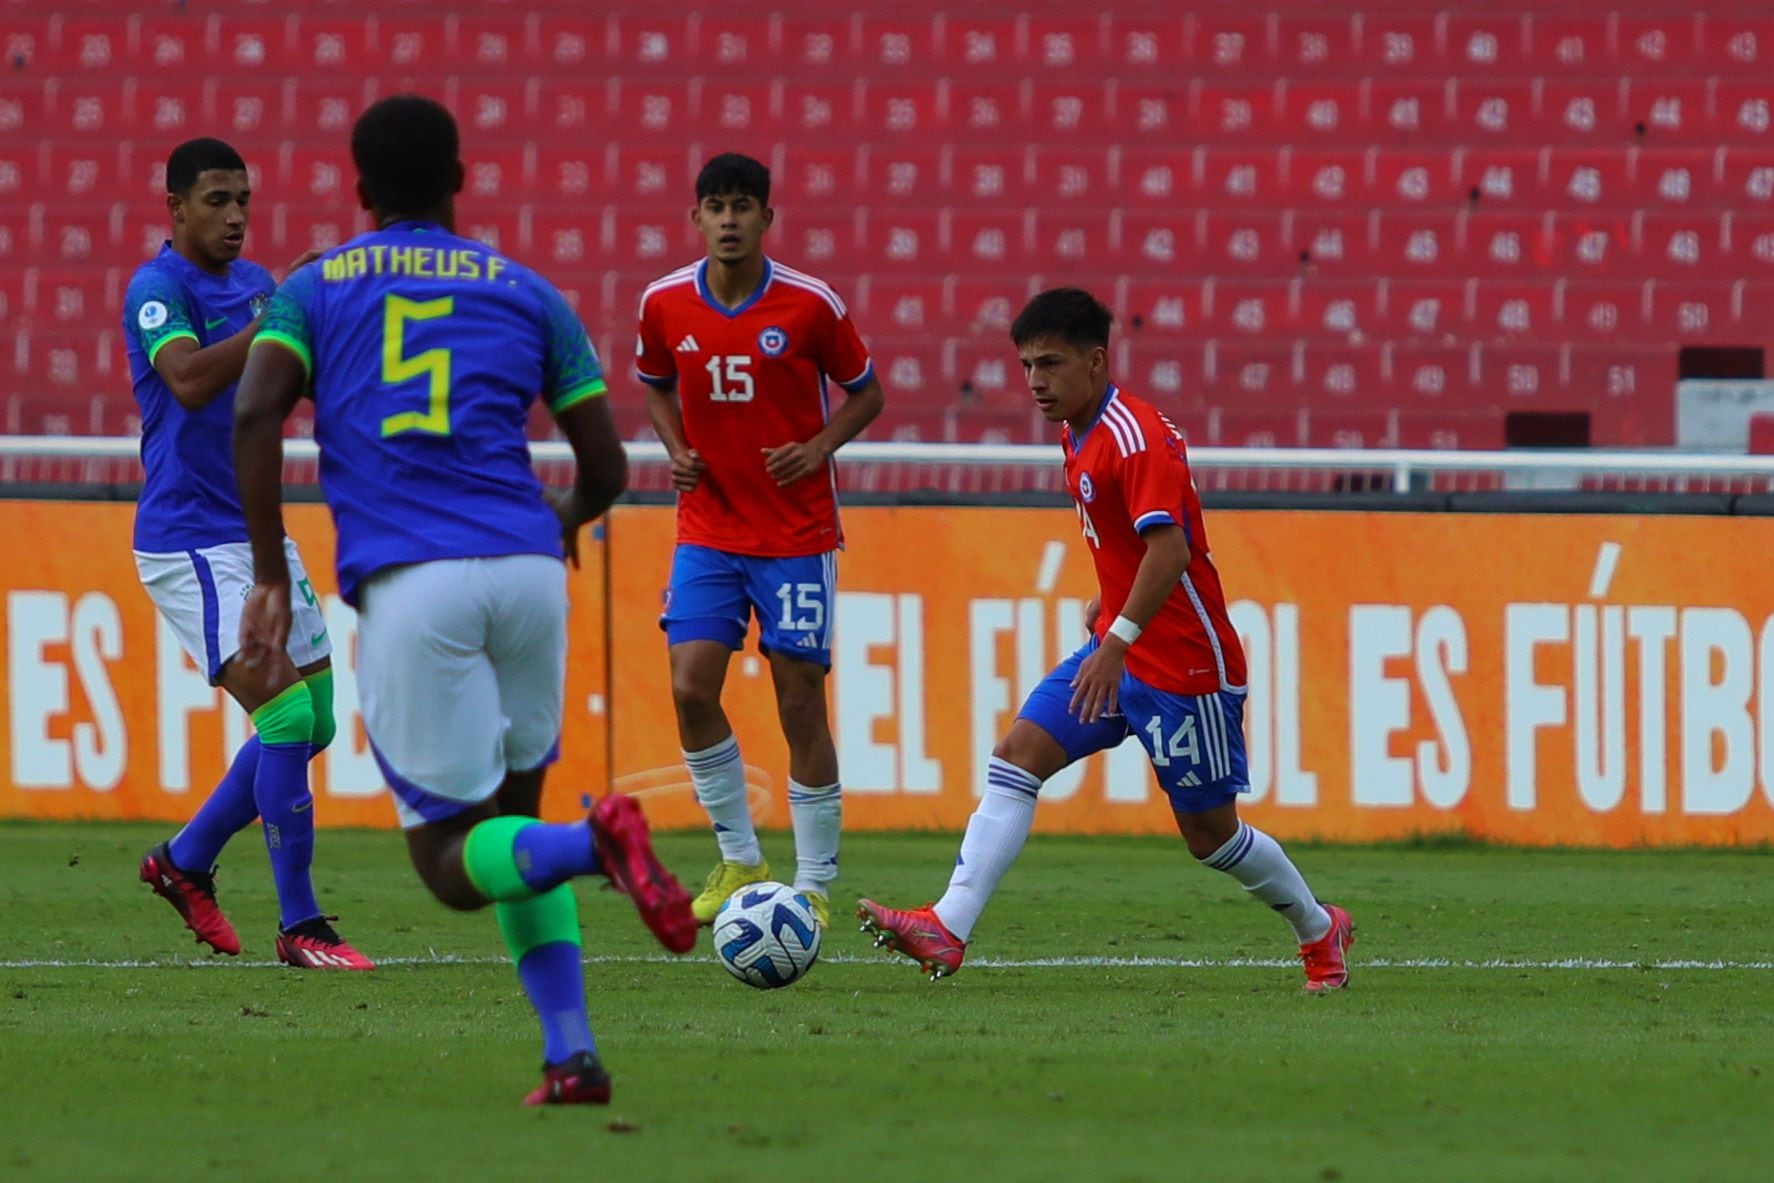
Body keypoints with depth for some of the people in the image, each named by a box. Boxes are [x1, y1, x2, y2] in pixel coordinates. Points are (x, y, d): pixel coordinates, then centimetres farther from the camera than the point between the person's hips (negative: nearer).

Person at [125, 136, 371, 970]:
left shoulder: (252, 284, 13)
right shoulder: (159, 286, -11)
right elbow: (189, 380, -27)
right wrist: (276, 314, -30)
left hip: (258, 535, 9)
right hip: (191, 544, -9)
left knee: (312, 722, 10)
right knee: (288, 716, -16)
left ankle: (185, 862, 27)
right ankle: (299, 927, -10)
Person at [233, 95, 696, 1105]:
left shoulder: (313, 290, 14)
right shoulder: (526, 293, 17)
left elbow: (257, 415, -5)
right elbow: (608, 467, 15)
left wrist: (271, 576, 1)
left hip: (408, 585, -2)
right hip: (525, 568, 2)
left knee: (453, 863, 1)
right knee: (515, 813, 20)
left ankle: (596, 841, -31)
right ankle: (572, 1053, 4)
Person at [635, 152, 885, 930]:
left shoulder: (810, 305, -10)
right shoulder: (666, 304, -2)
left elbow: (865, 393, 4)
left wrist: (819, 447, -14)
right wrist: (676, 450, -1)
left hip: (797, 535, -2)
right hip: (707, 526, 2)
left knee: (800, 702, -3)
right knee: (691, 687, -10)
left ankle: (815, 886, 8)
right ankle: (740, 863, 7)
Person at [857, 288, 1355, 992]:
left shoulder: (1135, 438, -21)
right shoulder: (1080, 433, 9)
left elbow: (1169, 548, -30)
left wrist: (1117, 642, -35)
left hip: (1183, 664, -9)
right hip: (1119, 651, 9)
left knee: (1209, 833, 4)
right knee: (1016, 758, -7)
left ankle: (1319, 931, 27)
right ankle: (947, 930, -15)